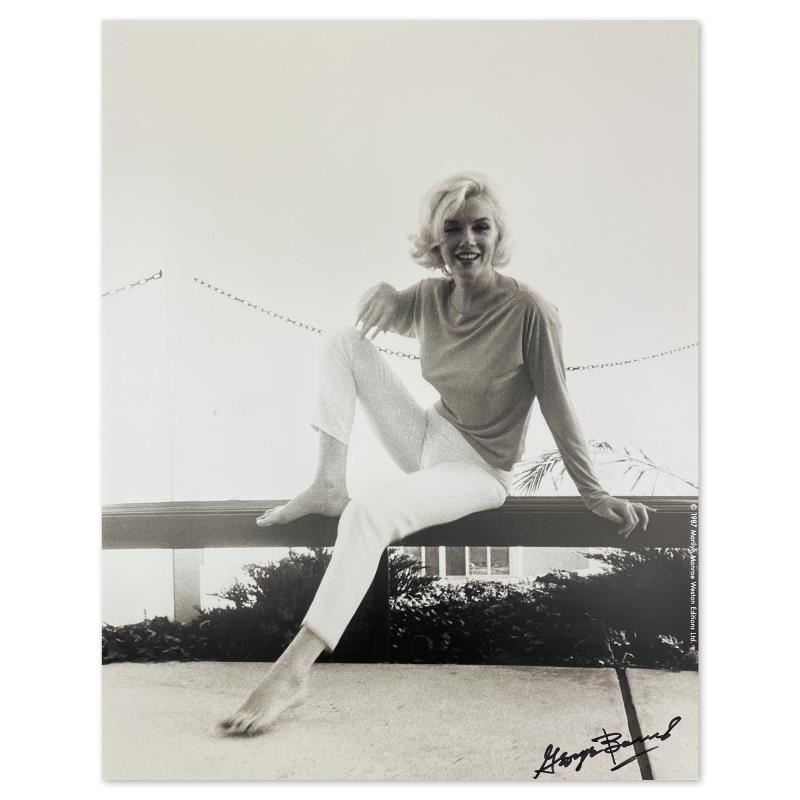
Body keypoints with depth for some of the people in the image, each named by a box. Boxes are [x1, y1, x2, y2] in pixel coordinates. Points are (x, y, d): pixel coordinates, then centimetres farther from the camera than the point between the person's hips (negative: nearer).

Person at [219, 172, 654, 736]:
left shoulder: (529, 311, -20)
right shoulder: (430, 296, -2)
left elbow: (557, 407, -14)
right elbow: (384, 315, 18)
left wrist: (595, 494, -10)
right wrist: (383, 293, -7)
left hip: (478, 471, -7)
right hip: (430, 437, 7)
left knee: (369, 515, -34)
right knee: (345, 342, 2)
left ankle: (295, 669, -25)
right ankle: (329, 488, -4)